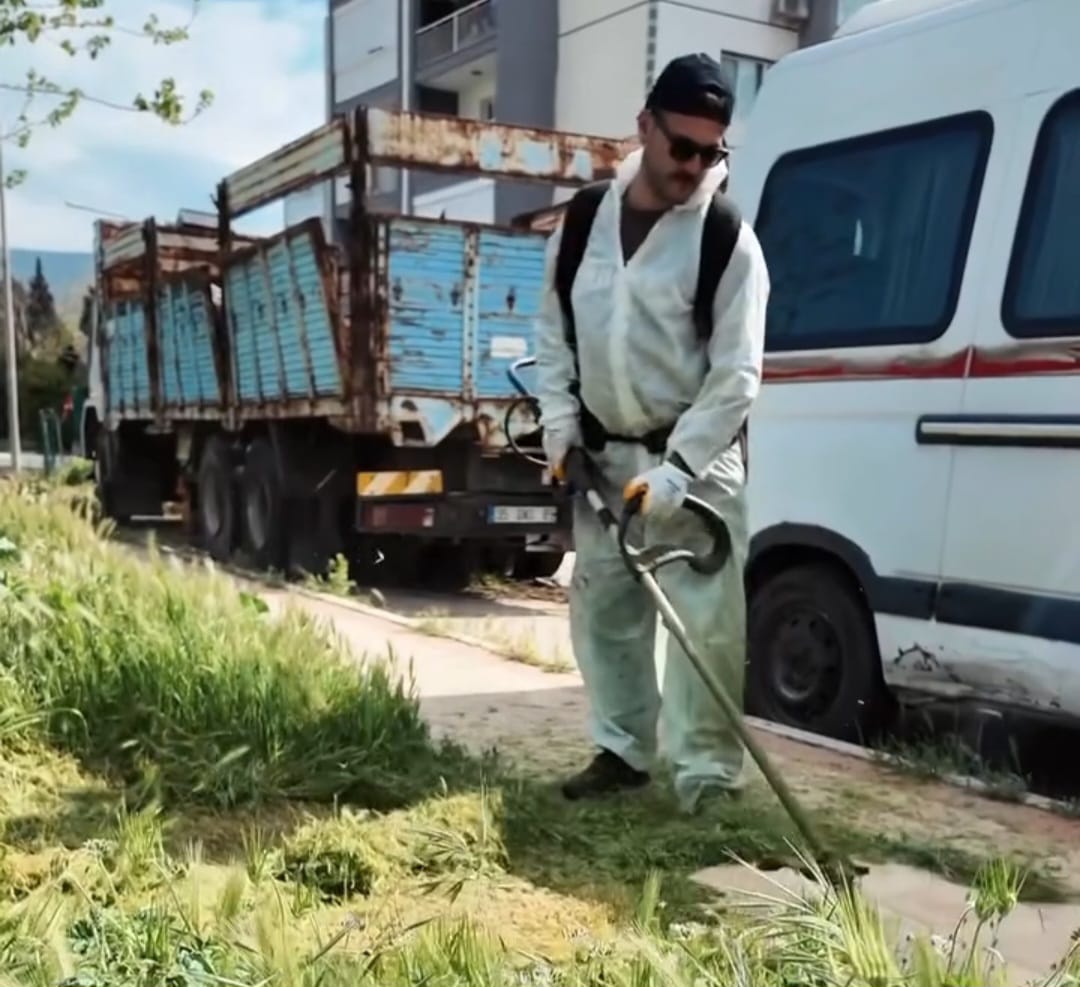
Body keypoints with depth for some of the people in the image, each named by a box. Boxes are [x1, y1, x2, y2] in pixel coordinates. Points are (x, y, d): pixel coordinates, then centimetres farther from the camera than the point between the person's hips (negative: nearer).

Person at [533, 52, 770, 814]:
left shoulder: (729, 240, -12)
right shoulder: (583, 221, 2)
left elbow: (737, 374, -15)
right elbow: (553, 332, 11)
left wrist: (674, 471, -21)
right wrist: (561, 423, 0)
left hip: (697, 460, -5)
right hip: (602, 454, 5)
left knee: (706, 623, -6)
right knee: (603, 608, 13)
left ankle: (708, 775, 6)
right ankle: (624, 750, 28)